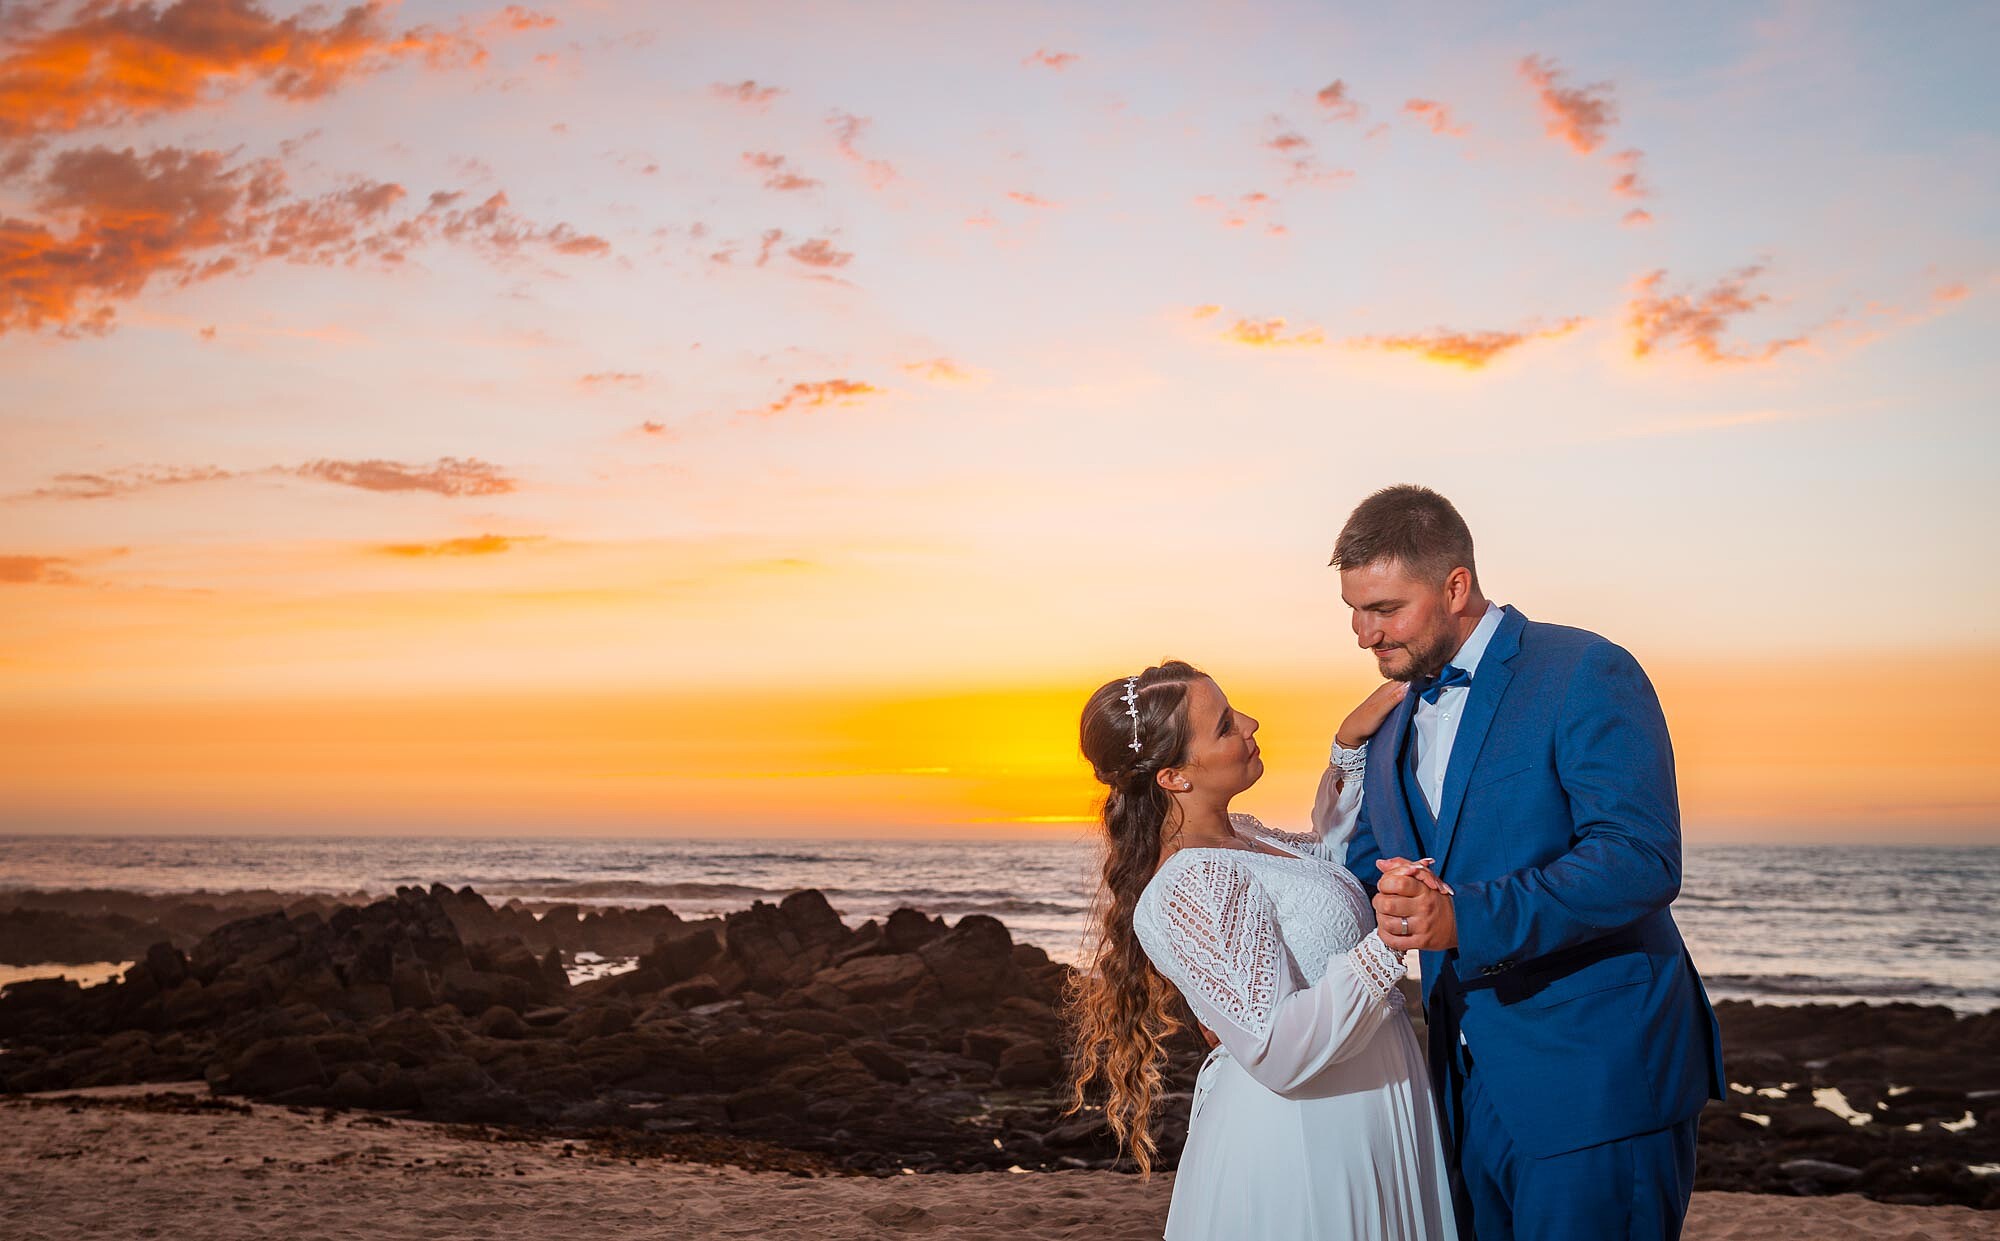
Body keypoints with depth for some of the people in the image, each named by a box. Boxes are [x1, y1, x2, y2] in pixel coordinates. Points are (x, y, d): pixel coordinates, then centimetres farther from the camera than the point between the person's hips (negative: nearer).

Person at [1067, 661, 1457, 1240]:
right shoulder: (1193, 886, -24)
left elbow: (1323, 850, 26)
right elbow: (1276, 1051, -29)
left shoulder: (1234, 837, 5)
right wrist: (1388, 945, -33)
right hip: (1304, 1143, -9)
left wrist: (1352, 748, 13)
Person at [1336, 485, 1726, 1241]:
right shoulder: (1395, 727, 14)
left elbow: (1641, 861, -23)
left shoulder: (1588, 675, -12)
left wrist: (1465, 917, -32)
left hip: (1594, 1085, -7)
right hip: (1474, 1093, 7)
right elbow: (1359, 878, 22)